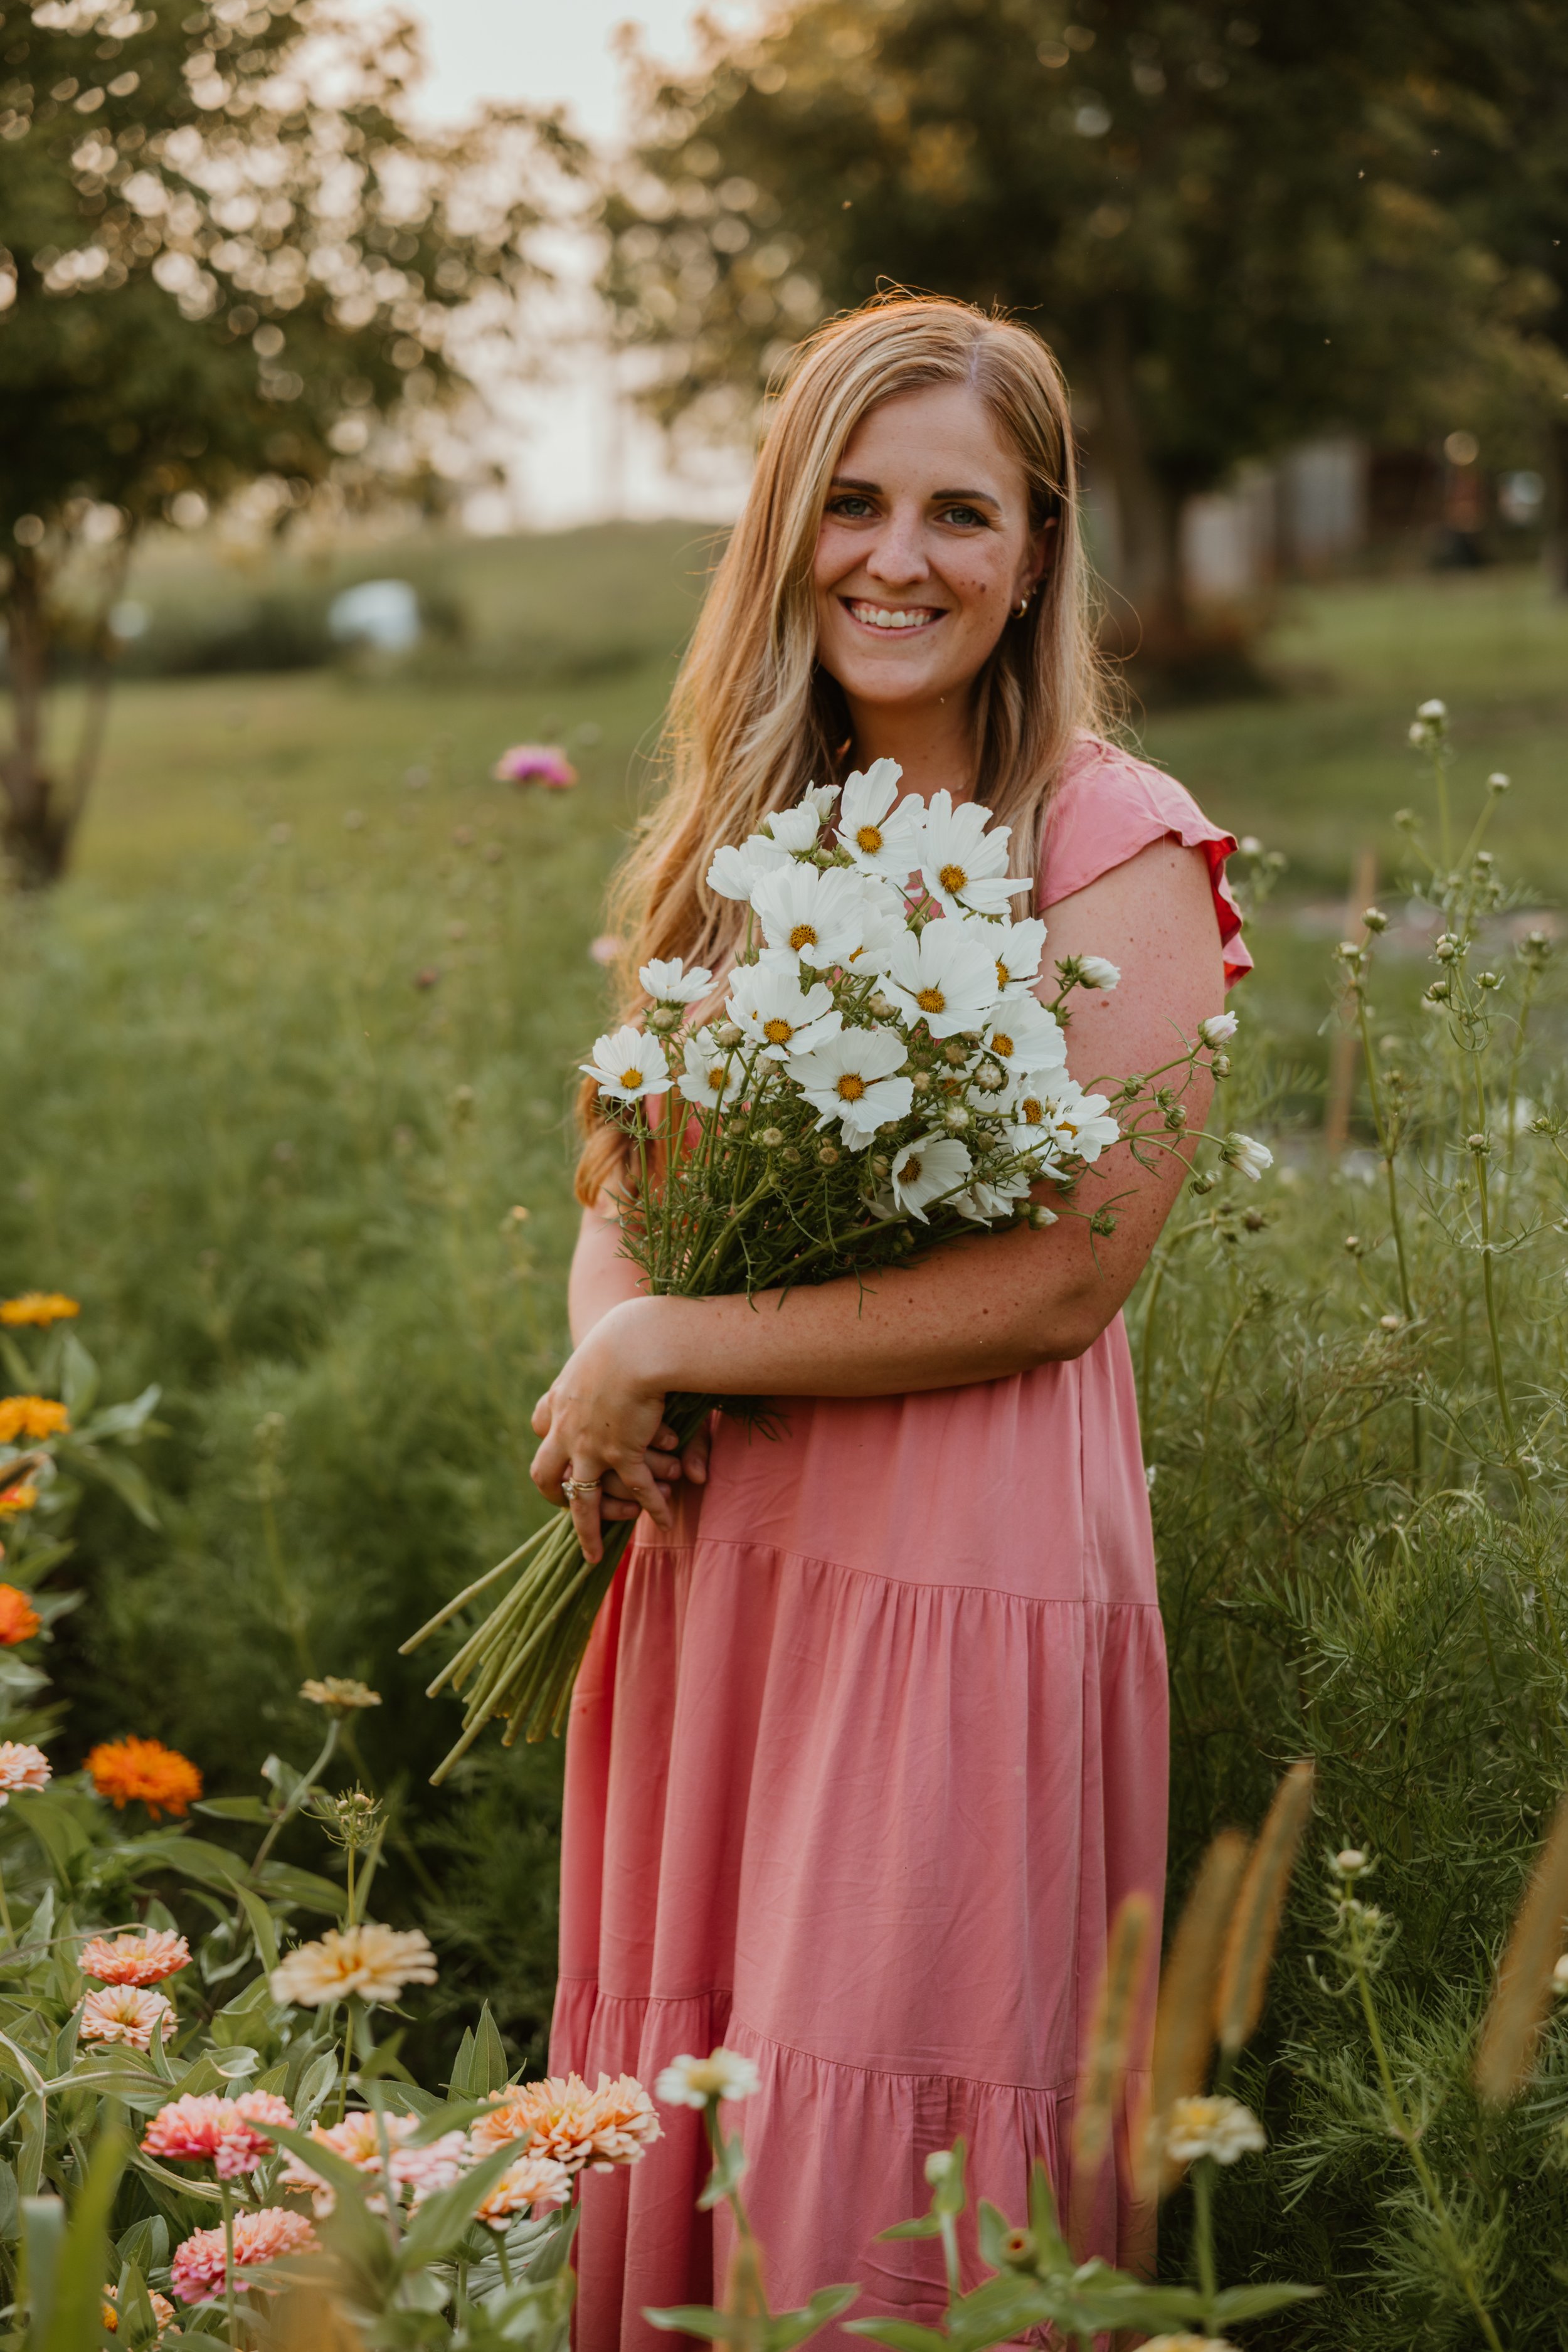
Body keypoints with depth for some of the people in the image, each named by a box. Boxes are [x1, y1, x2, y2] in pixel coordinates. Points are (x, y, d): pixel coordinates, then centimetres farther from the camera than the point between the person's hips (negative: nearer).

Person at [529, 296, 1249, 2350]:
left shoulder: (1116, 854, -8)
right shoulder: (738, 838, 11)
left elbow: (1062, 1279, -15)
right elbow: (624, 1180, 19)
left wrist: (656, 1354, -12)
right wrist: (601, 1337, -4)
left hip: (973, 1567, -6)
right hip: (713, 1549, 6)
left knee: (873, 2170, 0)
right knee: (670, 2116, 13)